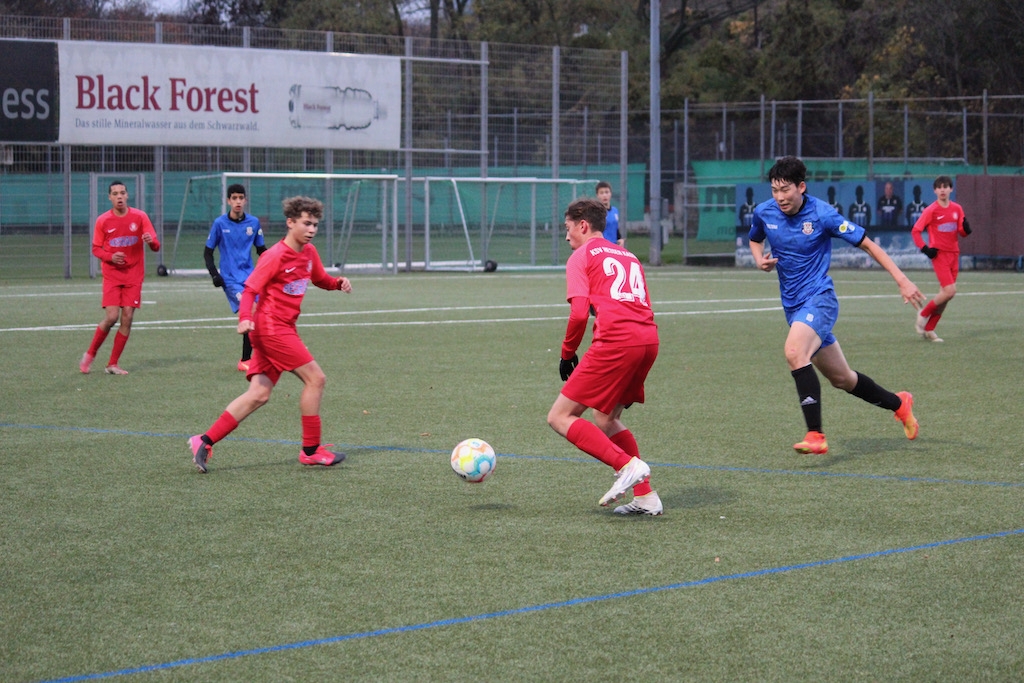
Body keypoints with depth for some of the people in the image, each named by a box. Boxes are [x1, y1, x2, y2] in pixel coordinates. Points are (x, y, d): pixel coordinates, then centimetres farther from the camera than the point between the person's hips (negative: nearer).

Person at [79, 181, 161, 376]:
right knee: (111, 317, -13)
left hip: (134, 276, 1)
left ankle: (112, 364, 7)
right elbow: (96, 249, 6)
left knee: (127, 319, -4)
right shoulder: (103, 221, -1)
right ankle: (90, 354, 8)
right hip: (112, 275, -1)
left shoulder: (140, 217, -1)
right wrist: (110, 257, -14)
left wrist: (151, 241, -25)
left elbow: (156, 246, -1)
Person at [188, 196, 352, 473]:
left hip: (283, 329, 9)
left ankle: (205, 441, 0)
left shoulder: (309, 253, 11)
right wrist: (245, 317, -31)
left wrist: (339, 282, 6)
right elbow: (250, 289, -14)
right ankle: (311, 450, 2)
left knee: (259, 393, 2)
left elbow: (321, 279, 28)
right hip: (271, 327, -9)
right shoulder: (275, 256, -13)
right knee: (315, 378, -8)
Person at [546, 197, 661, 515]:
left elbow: (579, 313, -7)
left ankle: (628, 465, -14)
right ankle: (645, 497, 14)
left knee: (560, 417, -1)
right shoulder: (627, 256, 28)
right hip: (649, 339, 8)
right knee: (606, 419, 23)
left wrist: (567, 354, 7)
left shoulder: (581, 256, 7)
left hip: (615, 341, -8)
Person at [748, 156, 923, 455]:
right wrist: (760, 260, 0)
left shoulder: (822, 215, -15)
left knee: (794, 352, -33)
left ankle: (815, 436, -33)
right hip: (793, 305, 6)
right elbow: (755, 239, 23)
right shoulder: (764, 213, -1)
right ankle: (898, 403, 39)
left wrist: (901, 279, -13)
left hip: (818, 298, -6)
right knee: (841, 378, 15)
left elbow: (867, 244, -7)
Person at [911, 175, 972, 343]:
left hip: (954, 254, 6)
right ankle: (922, 315, 2)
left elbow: (962, 233, 13)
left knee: (946, 293, 6)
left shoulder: (957, 209, 9)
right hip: (939, 254, -6)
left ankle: (929, 329, 14)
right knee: (949, 291, -17)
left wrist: (966, 228, -10)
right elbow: (915, 231, -4)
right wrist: (925, 249, -15)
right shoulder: (931, 210, -7)